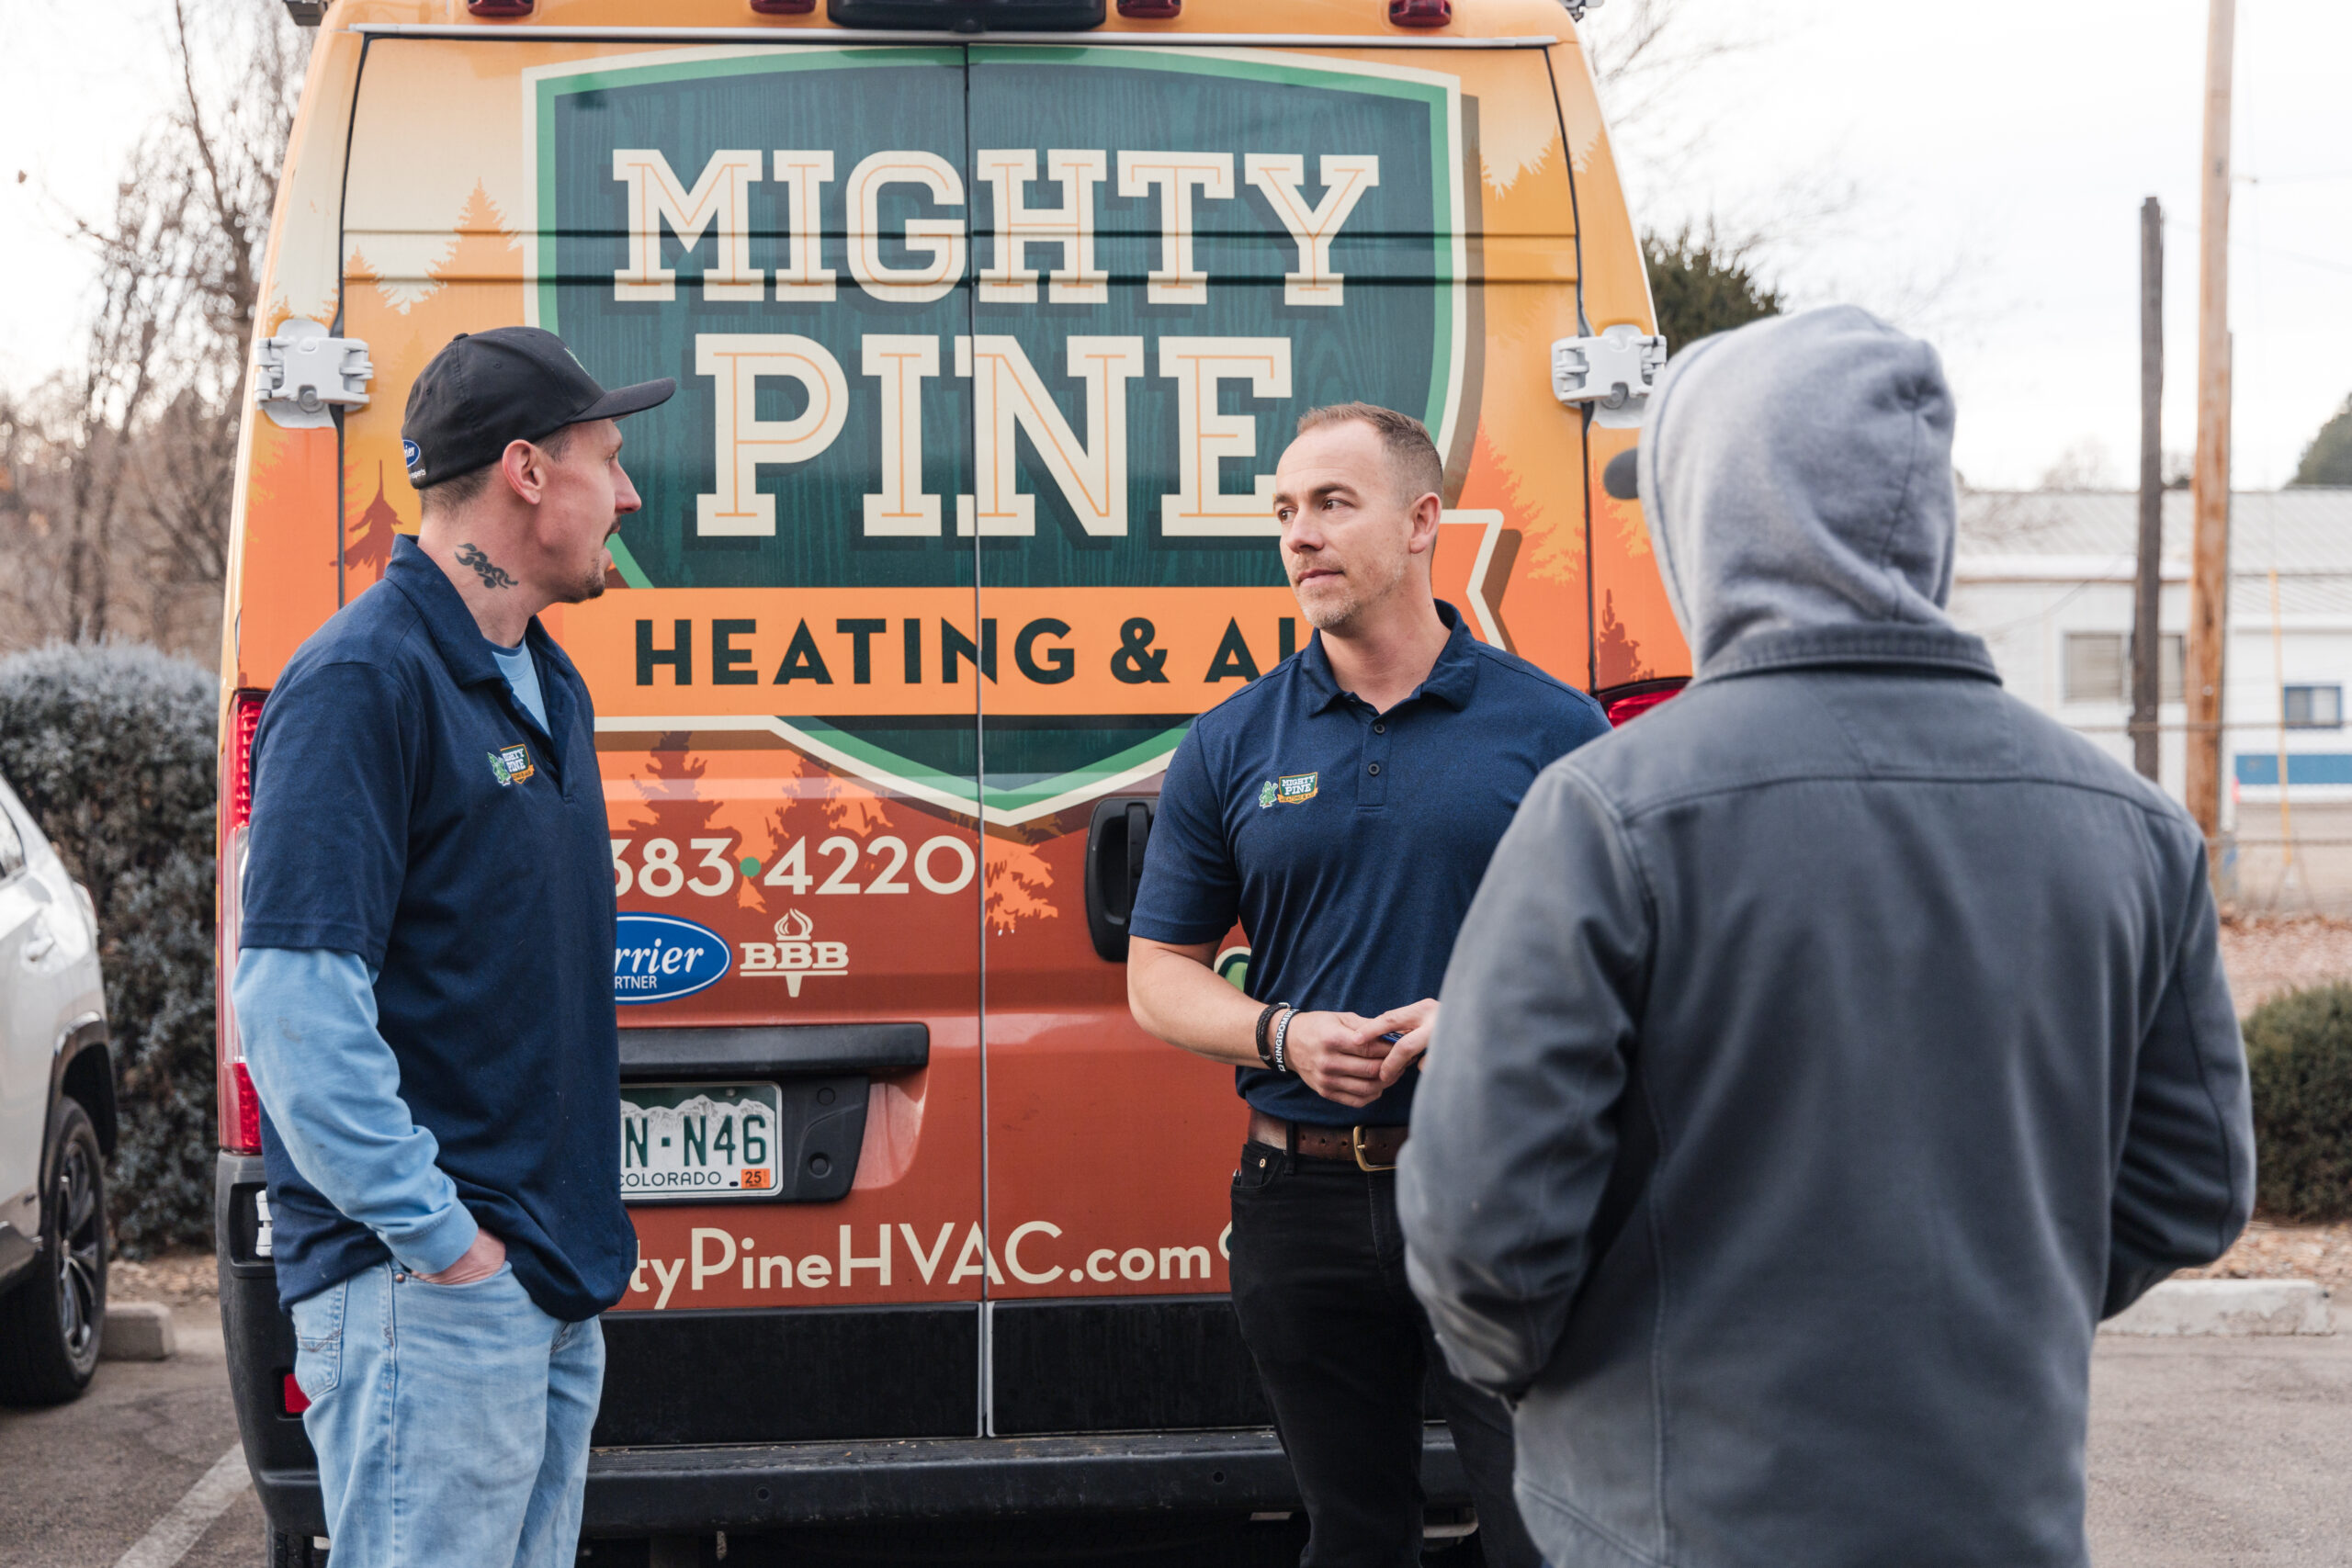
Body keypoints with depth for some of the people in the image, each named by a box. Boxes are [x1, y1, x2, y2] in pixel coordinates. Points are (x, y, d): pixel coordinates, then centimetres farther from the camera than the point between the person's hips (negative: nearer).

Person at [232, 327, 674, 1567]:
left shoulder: (548, 685, 15)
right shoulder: (365, 680, -14)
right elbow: (295, 996, -21)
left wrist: (571, 1236, 16)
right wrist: (435, 1236, -20)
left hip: (554, 1280, 9)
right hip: (433, 1294, -9)